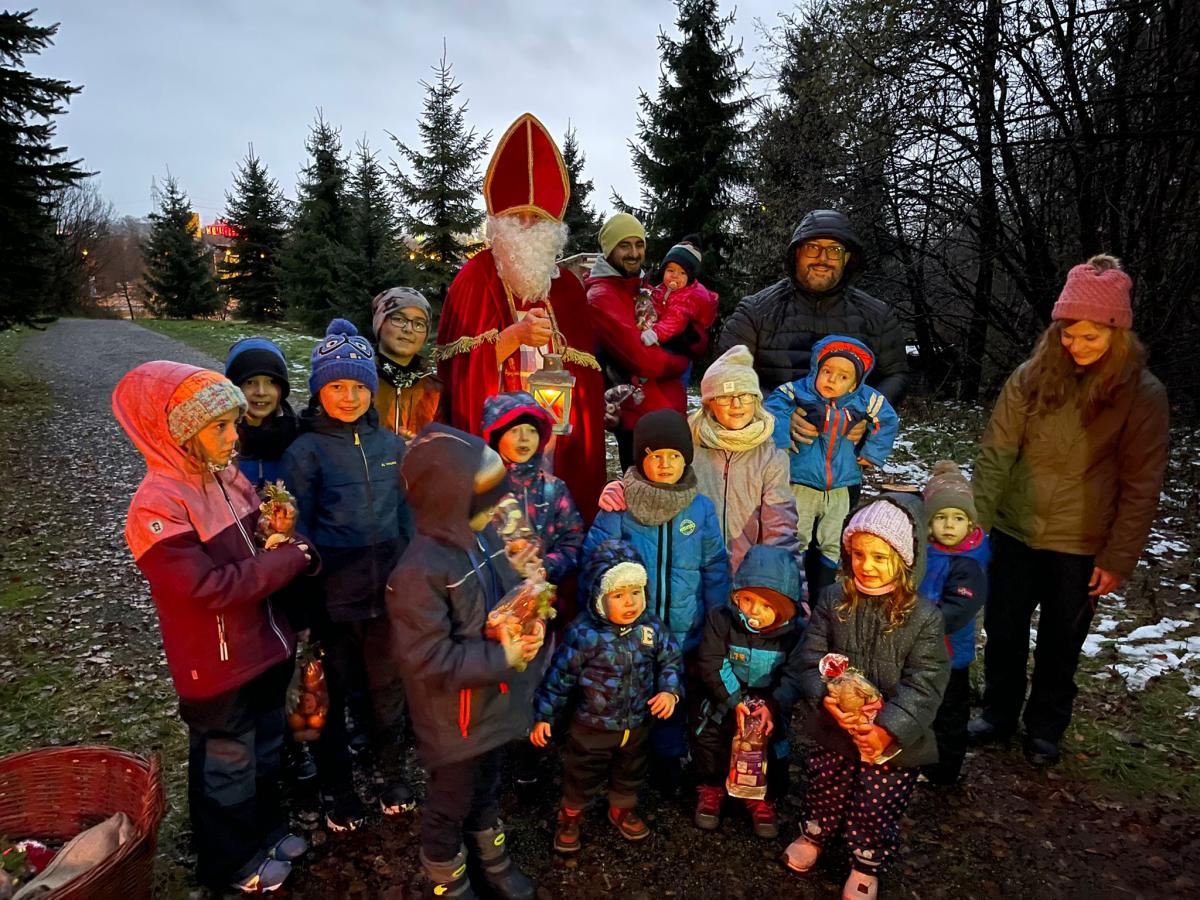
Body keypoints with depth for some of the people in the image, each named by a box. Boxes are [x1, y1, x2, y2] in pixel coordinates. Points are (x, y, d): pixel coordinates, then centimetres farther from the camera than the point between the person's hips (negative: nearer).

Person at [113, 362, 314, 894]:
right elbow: (210, 587, -28)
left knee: (265, 747, 25)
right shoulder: (157, 506, -25)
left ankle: (265, 830, 49)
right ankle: (231, 861, 40)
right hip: (218, 665, -7)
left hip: (264, 644, 7)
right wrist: (290, 559, -22)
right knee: (227, 764, 16)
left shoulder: (227, 476, -2)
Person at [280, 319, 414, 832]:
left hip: (388, 595, 3)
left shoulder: (391, 445, 2)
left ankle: (391, 771, 43)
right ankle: (337, 789, 37)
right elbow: (296, 530, -7)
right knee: (333, 695, 15)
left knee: (388, 689, 19)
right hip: (333, 601, -3)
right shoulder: (305, 451, -9)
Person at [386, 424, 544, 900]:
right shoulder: (420, 570, -31)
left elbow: (510, 593, 8)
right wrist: (502, 658, -26)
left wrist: (530, 621, -12)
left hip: (496, 701, 7)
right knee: (450, 802, 19)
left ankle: (492, 859, 55)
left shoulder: (483, 535, -8)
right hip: (455, 716, -7)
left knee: (487, 788, 30)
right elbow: (428, 660, -29)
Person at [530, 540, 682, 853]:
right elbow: (560, 676, -15)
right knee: (581, 778, 18)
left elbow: (670, 661, 2)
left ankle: (623, 810, 56)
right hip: (592, 727, -3)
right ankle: (570, 817, 46)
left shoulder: (652, 627, -14)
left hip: (637, 724, 4)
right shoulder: (583, 633, -25)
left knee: (630, 774, 27)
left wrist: (670, 691, -14)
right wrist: (543, 716, -9)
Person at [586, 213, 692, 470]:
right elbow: (644, 360, -22)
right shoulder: (601, 297, -13)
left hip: (672, 412, 9)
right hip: (640, 419, -8)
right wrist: (681, 361, -4)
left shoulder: (646, 290, 12)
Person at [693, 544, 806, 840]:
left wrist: (772, 707, -30)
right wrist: (735, 702, -28)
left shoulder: (795, 632, -18)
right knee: (711, 744, 8)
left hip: (772, 707, 0)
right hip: (725, 703, 0)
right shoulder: (721, 621, -20)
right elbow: (712, 667, -21)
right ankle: (711, 789, 37)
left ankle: (763, 798, 37)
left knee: (772, 754, 9)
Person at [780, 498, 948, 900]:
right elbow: (809, 660, -6)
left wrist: (888, 728, -26)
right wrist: (827, 700, -24)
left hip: (894, 739, -2)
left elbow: (924, 685, -15)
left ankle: (866, 867, 38)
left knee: (875, 805, 9)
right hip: (835, 728, 2)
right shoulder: (833, 600, -5)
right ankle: (813, 836, 48)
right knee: (826, 788, 18)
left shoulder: (924, 617, -12)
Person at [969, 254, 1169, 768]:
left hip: (1081, 545, -1)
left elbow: (1141, 486, -7)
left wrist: (1118, 559, -8)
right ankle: (998, 715, 35)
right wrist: (974, 524, -12)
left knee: (1061, 643, 15)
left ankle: (1045, 728, 36)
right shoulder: (1031, 377, -7)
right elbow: (995, 455, -7)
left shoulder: (1142, 394, -10)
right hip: (1015, 532, 2)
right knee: (1003, 631, 14)